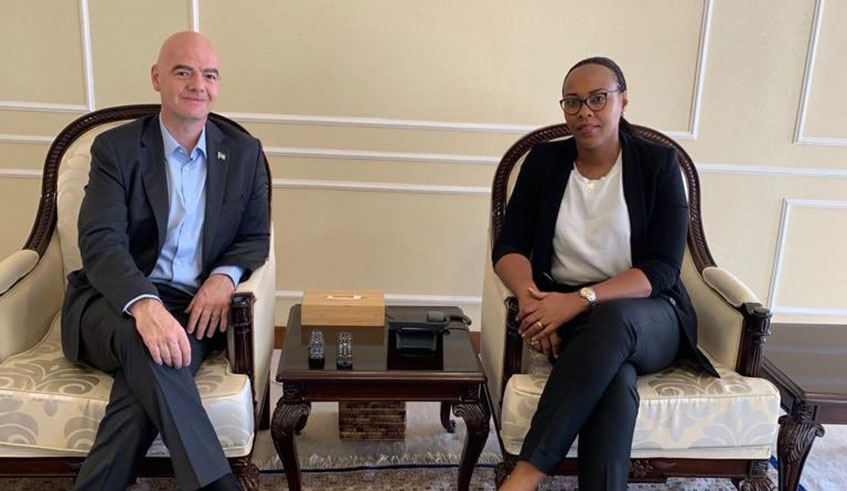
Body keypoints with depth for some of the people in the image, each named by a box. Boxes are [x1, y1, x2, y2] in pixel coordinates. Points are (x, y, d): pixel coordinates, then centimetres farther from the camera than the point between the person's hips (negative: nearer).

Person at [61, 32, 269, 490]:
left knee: (146, 375, -33)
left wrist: (225, 276, -14)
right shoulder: (116, 147, 1)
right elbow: (100, 242, -13)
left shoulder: (244, 152, 9)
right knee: (145, 343, -37)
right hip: (118, 303, -1)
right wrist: (145, 305, -34)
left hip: (194, 308, 2)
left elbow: (256, 237, 12)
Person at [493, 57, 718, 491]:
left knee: (611, 320, -38)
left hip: (647, 315, -1)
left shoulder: (658, 164, -1)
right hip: (565, 314, 1)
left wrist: (582, 299, -25)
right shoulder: (544, 161, 6)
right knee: (616, 378, -35)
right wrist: (529, 295, -23)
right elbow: (509, 247, 1)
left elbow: (662, 269, -10)